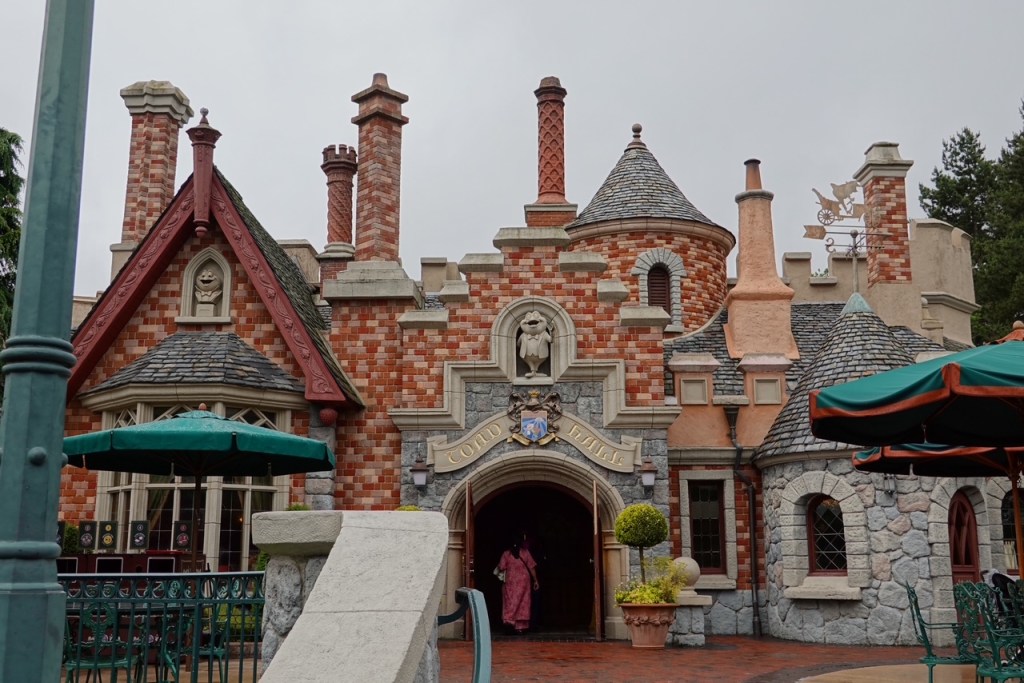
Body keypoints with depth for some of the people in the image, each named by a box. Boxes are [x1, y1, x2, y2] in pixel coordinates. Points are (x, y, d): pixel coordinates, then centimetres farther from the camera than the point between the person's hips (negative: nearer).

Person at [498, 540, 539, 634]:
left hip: (510, 581, -1)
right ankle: (521, 626, 5)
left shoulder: (506, 554, -1)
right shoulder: (525, 552, 0)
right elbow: (531, 567, -2)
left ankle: (509, 619, -15)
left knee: (510, 601, 4)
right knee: (523, 603, 5)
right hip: (524, 580, 1)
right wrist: (535, 581, 3)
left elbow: (501, 568, -5)